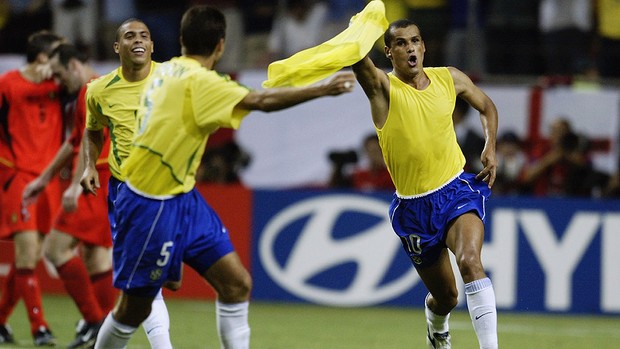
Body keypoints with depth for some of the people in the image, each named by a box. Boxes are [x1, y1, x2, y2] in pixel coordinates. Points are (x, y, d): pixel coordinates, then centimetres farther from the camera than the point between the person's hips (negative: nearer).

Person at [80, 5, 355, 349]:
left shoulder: (166, 71, 5)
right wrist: (323, 89, -19)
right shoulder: (197, 80, -20)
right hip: (151, 207, -9)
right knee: (135, 308, 3)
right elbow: (262, 101, -25)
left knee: (237, 283, 1)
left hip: (183, 199, 9)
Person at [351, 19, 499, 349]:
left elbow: (486, 106, 20)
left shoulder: (449, 79, 2)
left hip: (457, 190, 0)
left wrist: (490, 146, 5)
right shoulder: (382, 87, -8)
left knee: (470, 262, -28)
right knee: (445, 296, 9)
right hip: (414, 206, 0)